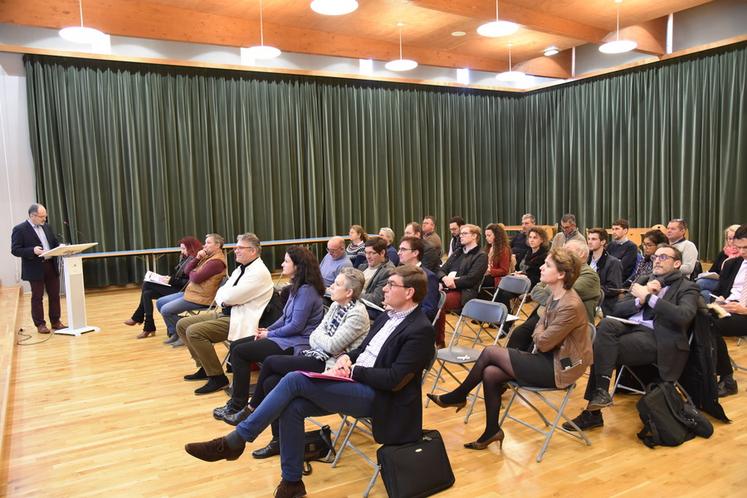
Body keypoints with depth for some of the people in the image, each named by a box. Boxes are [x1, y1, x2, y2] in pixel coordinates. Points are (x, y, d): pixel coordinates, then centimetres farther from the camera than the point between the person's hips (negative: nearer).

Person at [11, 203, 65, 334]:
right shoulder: (19, 229, -7)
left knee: (55, 295, 9)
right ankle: (40, 324, 14)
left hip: (51, 266, 6)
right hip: (35, 269, -6)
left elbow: (54, 243, 18)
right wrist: (32, 250, -25)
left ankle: (56, 322, 19)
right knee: (37, 298, 4)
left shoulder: (47, 227, 12)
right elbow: (15, 250, -11)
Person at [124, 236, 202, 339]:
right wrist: (169, 278, -1)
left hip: (182, 291, -9)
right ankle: (148, 327, 0)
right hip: (175, 288, 9)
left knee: (147, 285, -11)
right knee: (147, 293, -4)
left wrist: (171, 281, -18)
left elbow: (189, 282, -21)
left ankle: (138, 318, 3)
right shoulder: (186, 258, 14)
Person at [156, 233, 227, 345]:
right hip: (190, 292, 11)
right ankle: (175, 333, 14)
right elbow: (186, 270, 10)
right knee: (160, 302, 12)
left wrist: (191, 272, 1)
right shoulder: (207, 257, 13)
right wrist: (197, 258, -5)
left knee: (166, 310, -16)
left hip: (200, 298, -11)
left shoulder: (217, 261, -18)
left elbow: (196, 278, -22)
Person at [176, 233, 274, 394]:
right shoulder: (241, 268, 14)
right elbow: (220, 293, 13)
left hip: (241, 320, -10)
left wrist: (225, 297, 0)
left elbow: (230, 297, -22)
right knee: (182, 325, 9)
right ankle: (204, 366, 18)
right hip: (226, 313, 10)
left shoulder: (259, 272, -17)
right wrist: (225, 301, -9)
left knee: (194, 331, -23)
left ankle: (217, 377, -11)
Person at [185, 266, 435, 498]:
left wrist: (354, 370, -14)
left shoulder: (420, 330, -13)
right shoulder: (387, 317, 14)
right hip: (355, 385, 8)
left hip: (376, 397, -8)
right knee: (293, 406, -13)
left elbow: (395, 380, -19)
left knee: (295, 380, -21)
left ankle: (235, 441, -9)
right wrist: (347, 358, -1)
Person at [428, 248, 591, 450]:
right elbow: (540, 330, 14)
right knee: (490, 373, -8)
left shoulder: (571, 306, -24)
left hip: (560, 368, -8)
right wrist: (540, 335, -8)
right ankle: (492, 431, 6)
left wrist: (539, 334, 3)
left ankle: (457, 397, 10)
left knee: (490, 352, -10)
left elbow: (543, 342, -19)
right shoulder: (554, 296, 6)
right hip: (549, 359, 8)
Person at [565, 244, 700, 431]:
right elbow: (618, 309, 16)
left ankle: (593, 412, -18)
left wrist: (649, 297, -11)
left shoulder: (687, 288, 10)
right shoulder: (644, 281, 25)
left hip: (655, 337, -5)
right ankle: (601, 392, -24)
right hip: (630, 326, 5)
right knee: (607, 323, -28)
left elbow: (684, 316, -12)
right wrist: (640, 299, -2)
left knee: (602, 348, -26)